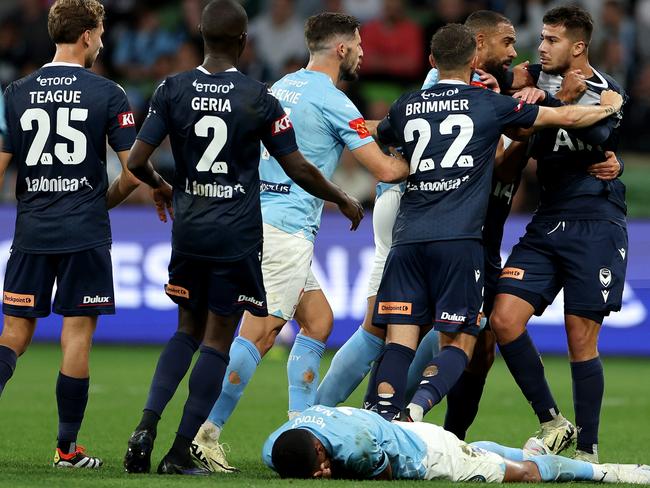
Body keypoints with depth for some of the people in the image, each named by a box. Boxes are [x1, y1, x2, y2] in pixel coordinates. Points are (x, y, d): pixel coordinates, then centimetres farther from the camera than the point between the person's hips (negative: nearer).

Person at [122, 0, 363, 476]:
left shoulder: (174, 89, -2)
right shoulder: (258, 97, -9)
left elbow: (136, 162, -2)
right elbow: (299, 169, -5)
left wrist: (160, 186, 21)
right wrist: (344, 201, 12)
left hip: (188, 228, 3)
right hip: (237, 235, -3)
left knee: (188, 329, 17)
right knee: (217, 340, 3)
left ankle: (147, 424, -2)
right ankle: (180, 452, 1)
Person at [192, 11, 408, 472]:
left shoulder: (284, 86, 14)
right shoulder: (331, 100, -11)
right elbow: (385, 169, -11)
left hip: (260, 219, 10)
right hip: (286, 227, -10)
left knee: (318, 320, 14)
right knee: (259, 334, -10)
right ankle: (205, 431, -13)